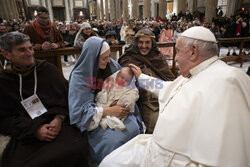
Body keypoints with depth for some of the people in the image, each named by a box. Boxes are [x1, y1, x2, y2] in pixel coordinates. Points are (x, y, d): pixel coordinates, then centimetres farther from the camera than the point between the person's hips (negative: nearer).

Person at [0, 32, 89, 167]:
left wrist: (60, 118, -8)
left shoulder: (48, 69, 10)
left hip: (58, 125, 1)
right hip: (24, 137, 0)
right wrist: (34, 129, -10)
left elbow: (68, 96, 10)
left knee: (78, 148, -29)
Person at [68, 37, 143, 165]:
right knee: (113, 140, -28)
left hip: (115, 110, 4)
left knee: (134, 128, -23)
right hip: (95, 120, -4)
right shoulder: (78, 76, -14)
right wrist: (108, 111, -23)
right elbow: (79, 111, -17)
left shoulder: (112, 65, -1)